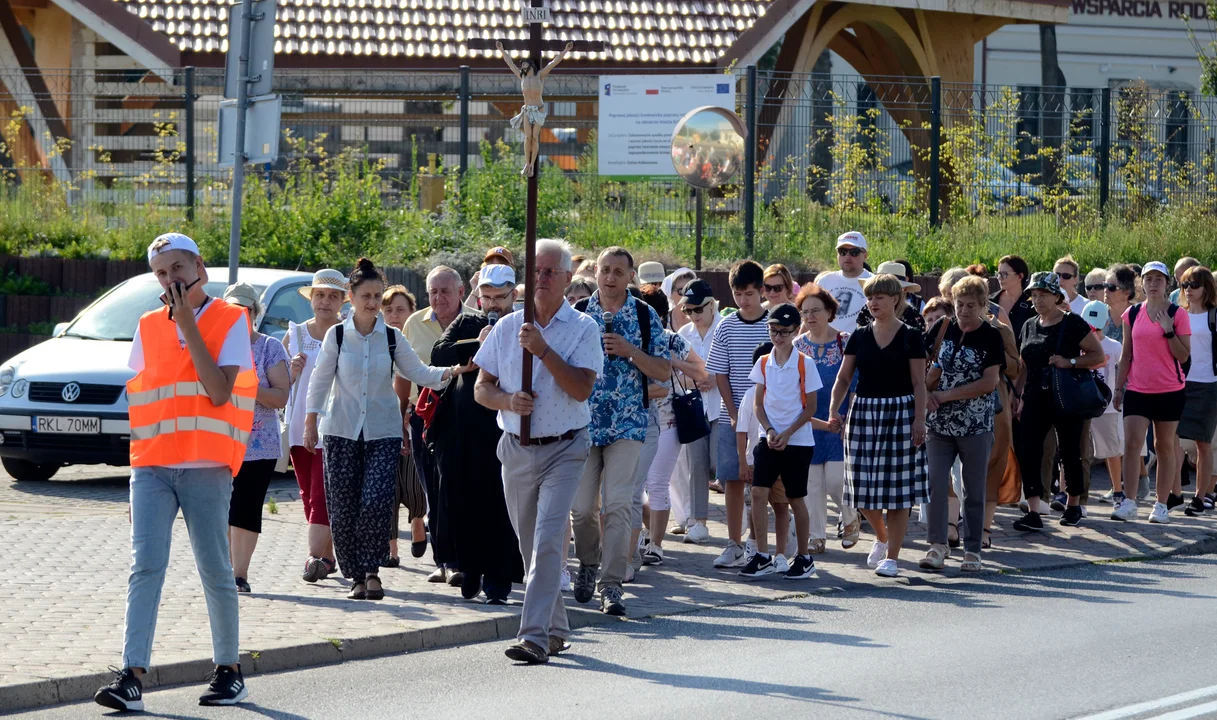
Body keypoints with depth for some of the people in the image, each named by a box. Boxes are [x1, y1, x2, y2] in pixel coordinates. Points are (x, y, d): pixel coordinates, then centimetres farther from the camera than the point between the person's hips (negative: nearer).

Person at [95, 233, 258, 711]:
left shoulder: (230, 321, 1)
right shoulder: (148, 328, 13)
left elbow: (219, 392, -11)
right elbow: (138, 398, 17)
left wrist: (188, 326, -10)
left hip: (206, 469, -3)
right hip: (151, 466, 3)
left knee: (215, 572, 3)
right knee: (145, 567, -8)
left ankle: (229, 671, 18)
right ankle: (132, 678, -15)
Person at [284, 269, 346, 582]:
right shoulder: (293, 335, 11)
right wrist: (292, 372, -7)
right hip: (299, 426, 5)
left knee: (323, 494, -14)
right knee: (309, 495, 8)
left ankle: (315, 556, -20)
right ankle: (327, 556, 18)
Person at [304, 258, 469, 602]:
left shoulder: (392, 338, 5)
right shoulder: (337, 335, 1)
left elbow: (418, 372, 3)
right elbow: (320, 379, 4)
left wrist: (450, 372, -13)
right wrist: (311, 421, -1)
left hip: (383, 431, 0)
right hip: (341, 430, 0)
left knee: (377, 502, -16)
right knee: (343, 507, -1)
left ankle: (371, 569, -3)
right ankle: (357, 576, 11)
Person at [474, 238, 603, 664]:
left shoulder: (583, 329, -3)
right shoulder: (507, 328, 8)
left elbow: (582, 388, -14)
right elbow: (481, 389, 9)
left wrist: (543, 350, -20)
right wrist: (508, 401, -11)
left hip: (564, 449, -4)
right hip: (516, 449, 4)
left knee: (547, 541, -16)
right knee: (530, 545, 10)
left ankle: (535, 635, -19)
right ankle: (556, 629, 23)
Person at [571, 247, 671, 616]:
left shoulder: (645, 316, 3)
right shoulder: (578, 313, 6)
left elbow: (664, 371, 1)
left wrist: (630, 351, -13)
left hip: (627, 423, -2)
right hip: (582, 421, 2)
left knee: (617, 504, -11)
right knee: (582, 506, 3)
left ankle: (611, 584, -11)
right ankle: (588, 565, 29)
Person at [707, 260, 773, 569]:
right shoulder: (726, 327, 3)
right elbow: (720, 374, 4)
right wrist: (734, 414, -5)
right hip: (731, 417, 2)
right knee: (732, 480, 4)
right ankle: (734, 546, 10)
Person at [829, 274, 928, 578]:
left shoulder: (910, 338, -1)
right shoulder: (860, 337, 8)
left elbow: (919, 383, -3)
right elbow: (843, 377, 7)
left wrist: (919, 420, -12)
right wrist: (834, 409, -7)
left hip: (900, 413, -3)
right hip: (864, 412, 4)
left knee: (897, 488, -3)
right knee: (864, 487, 2)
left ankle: (892, 556, 4)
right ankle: (881, 536, 29)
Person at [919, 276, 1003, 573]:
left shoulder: (990, 337, -4)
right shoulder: (943, 328, 6)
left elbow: (988, 383, -11)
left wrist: (946, 395, -13)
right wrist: (925, 392, -3)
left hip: (976, 426, -3)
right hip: (940, 423, 3)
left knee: (974, 490, 4)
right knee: (935, 483, -5)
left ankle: (972, 549, 12)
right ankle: (938, 545, 3)